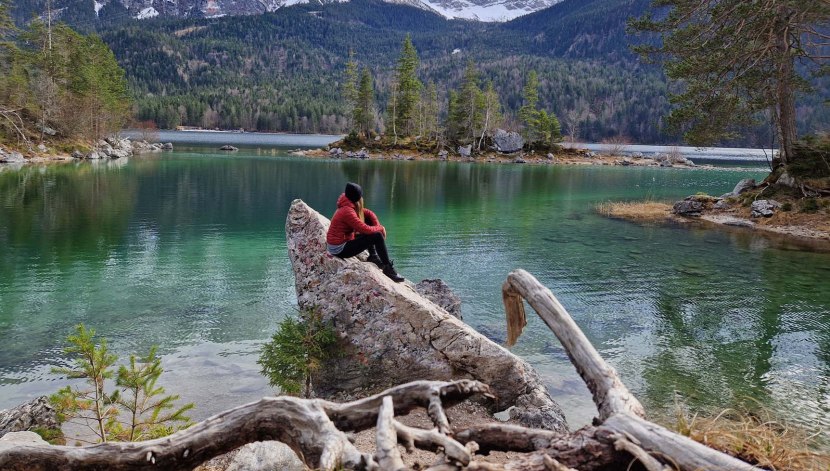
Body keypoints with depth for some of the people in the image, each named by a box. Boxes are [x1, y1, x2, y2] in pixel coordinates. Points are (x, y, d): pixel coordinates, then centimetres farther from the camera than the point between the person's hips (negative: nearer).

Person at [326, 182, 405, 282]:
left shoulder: (350, 206, 4)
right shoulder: (347, 211, -24)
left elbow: (369, 213, 12)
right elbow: (365, 229, -26)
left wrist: (378, 226, -4)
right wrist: (380, 228, -8)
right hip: (339, 250, -10)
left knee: (368, 220, 12)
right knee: (377, 236, -13)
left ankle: (373, 256, 12)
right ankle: (388, 268, -4)